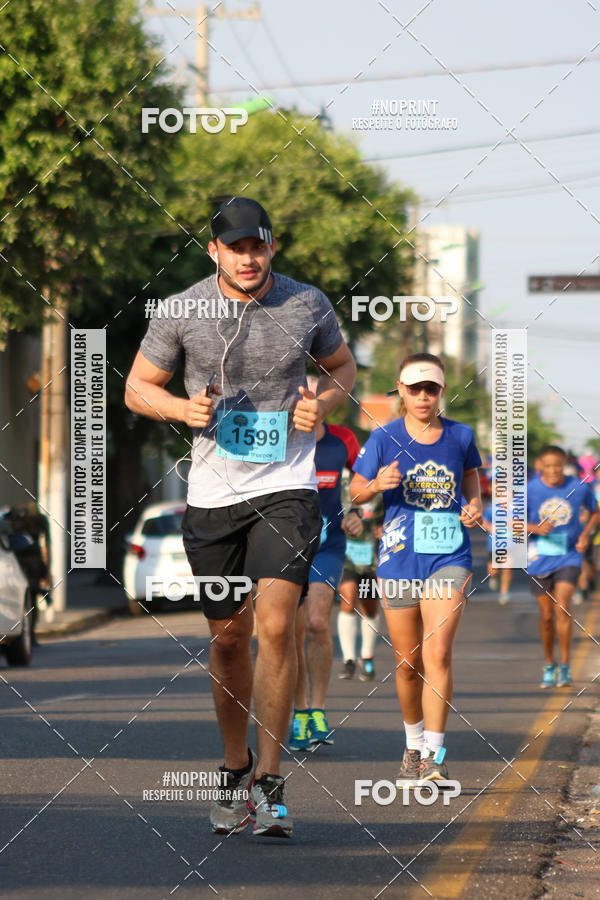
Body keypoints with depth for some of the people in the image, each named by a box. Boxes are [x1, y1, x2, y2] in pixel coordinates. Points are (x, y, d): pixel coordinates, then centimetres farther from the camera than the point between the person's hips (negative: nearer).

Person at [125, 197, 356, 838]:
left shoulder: (308, 304, 0)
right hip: (212, 495, 1)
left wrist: (323, 403, -5)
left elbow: (342, 365, 17)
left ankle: (269, 785, -12)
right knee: (228, 637, 8)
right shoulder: (182, 311, -2)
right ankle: (236, 767, 29)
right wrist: (183, 408, -13)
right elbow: (137, 387, 8)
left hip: (286, 489, -1)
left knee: (276, 627, -16)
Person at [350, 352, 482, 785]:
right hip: (400, 558, 1)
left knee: (438, 653, -17)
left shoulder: (460, 436, 2)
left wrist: (475, 506, 1)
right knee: (408, 664, 8)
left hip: (449, 557, -1)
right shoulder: (385, 438, -2)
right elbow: (356, 491, 6)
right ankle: (413, 744, 30)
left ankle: (434, 755, -16)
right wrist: (378, 485, -16)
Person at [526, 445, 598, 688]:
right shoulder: (529, 490, -6)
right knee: (546, 615, 6)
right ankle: (549, 665, 26)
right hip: (539, 559, 1)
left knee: (562, 607, -18)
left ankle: (565, 667, -8)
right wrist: (536, 528, -20)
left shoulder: (579, 488, -4)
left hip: (568, 557, -1)